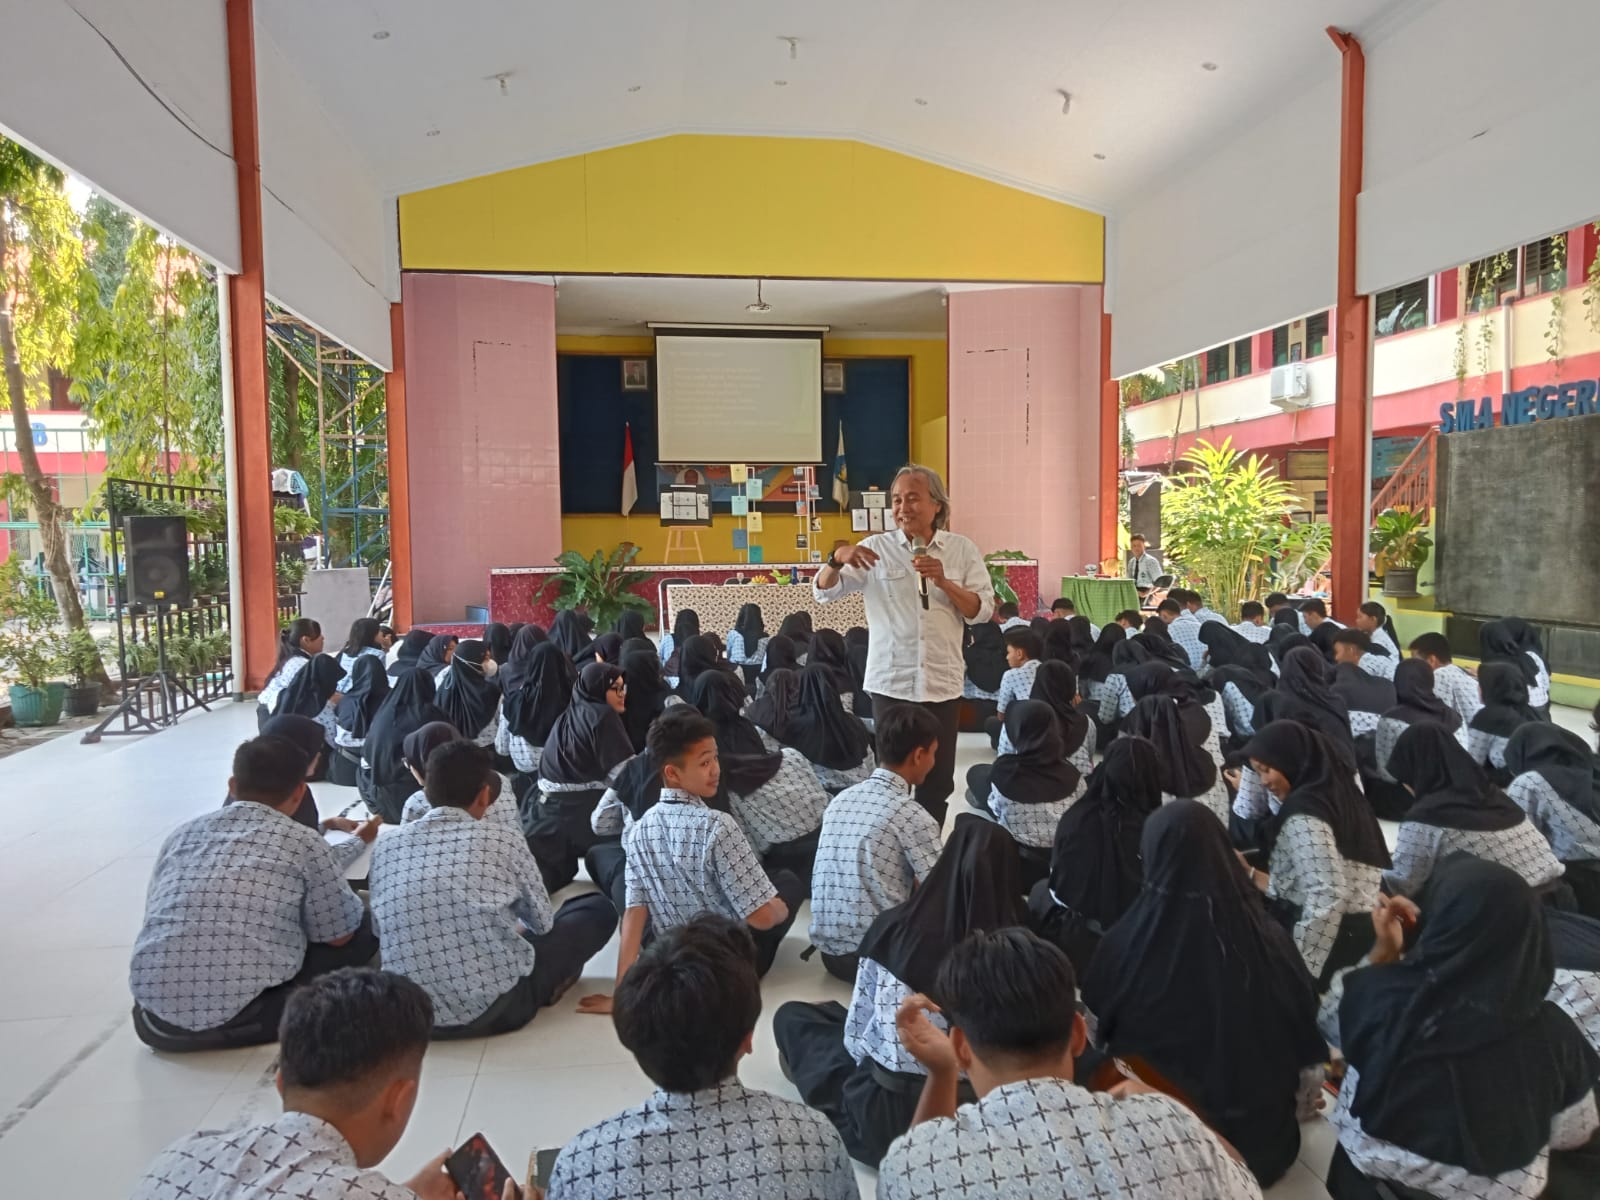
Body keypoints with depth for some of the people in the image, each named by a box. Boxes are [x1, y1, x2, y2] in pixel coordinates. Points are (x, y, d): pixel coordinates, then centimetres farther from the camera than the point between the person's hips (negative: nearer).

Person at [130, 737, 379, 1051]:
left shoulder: (182, 833, 12)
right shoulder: (302, 842, -2)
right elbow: (340, 935, 7)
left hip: (155, 1020, 6)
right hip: (236, 1020, -5)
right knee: (364, 930, 9)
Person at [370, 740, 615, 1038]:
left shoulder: (385, 847, 1)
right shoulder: (502, 841, -6)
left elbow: (380, 929, 14)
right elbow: (541, 922, 9)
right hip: (496, 1008, -4)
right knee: (599, 909, 12)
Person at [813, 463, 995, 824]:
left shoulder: (962, 549, 4)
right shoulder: (876, 547, 1)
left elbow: (983, 611, 0)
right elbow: (823, 591, -3)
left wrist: (944, 582, -15)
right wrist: (838, 559, -23)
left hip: (943, 683, 2)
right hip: (890, 682, -1)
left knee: (938, 780, 10)